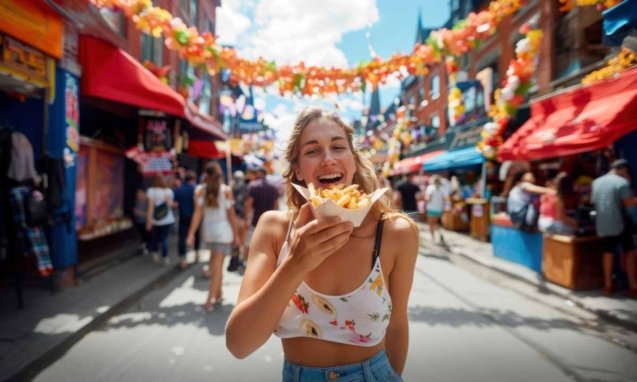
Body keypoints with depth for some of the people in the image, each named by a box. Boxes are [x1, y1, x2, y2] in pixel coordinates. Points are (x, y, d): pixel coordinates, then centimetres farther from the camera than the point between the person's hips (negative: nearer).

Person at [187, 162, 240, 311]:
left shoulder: (199, 190, -2)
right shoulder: (226, 190, -5)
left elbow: (198, 213, -9)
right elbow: (231, 215, -4)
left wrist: (191, 233, -7)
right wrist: (235, 234, 3)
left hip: (208, 230, 3)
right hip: (223, 231, -3)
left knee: (214, 263, 19)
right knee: (217, 265, -1)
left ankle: (217, 295, 28)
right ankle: (210, 299, -4)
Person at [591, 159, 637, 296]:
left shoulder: (597, 182, 9)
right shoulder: (622, 182, -10)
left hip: (602, 223, 5)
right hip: (618, 223, -5)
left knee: (608, 252, 13)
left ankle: (608, 286, 16)